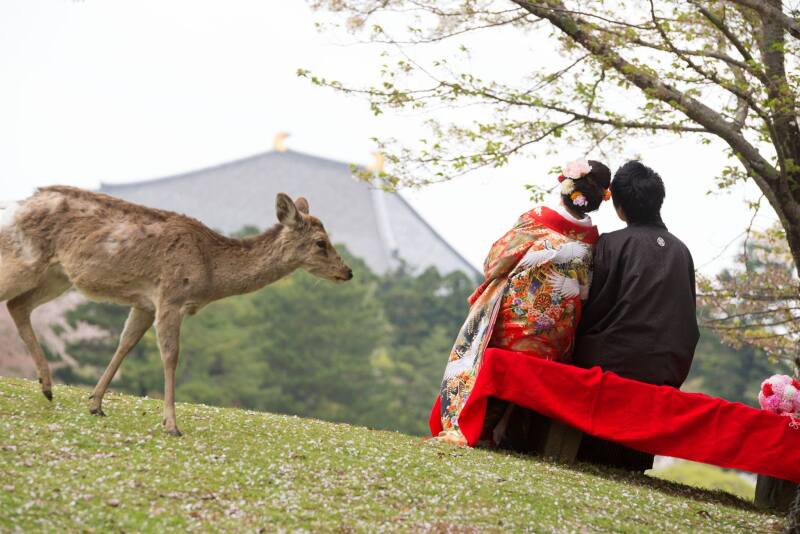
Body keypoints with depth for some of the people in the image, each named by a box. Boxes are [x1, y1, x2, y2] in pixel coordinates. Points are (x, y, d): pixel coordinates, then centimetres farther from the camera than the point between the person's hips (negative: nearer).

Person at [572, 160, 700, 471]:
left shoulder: (611, 245, -6)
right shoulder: (681, 251, 10)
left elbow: (592, 307, -4)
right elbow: (688, 314, 13)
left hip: (613, 363, -4)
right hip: (666, 370, 4)